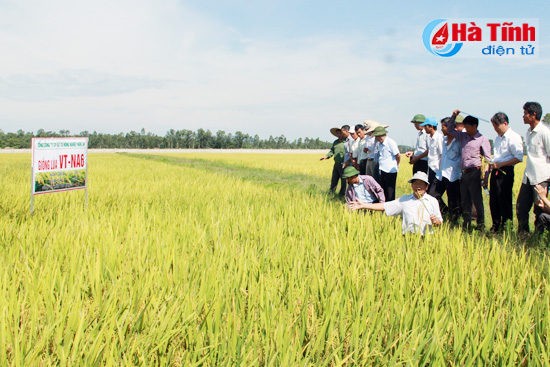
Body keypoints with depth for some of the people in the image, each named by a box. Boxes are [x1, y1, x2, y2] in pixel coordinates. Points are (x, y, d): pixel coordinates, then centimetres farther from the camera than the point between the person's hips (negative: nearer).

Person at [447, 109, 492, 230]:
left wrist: (485, 175, -14)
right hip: (464, 173, 6)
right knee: (465, 201, 9)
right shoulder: (463, 136, 17)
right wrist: (454, 116, 12)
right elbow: (450, 130, 27)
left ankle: (481, 225, -1)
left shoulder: (482, 139, 1)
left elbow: (488, 159, -4)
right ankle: (466, 224, 15)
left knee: (477, 200, -6)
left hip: (474, 173, -6)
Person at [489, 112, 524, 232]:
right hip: (495, 172, 8)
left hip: (505, 172, -8)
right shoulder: (498, 137, 18)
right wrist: (492, 164, 12)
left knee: (505, 202, -4)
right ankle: (495, 227, 21)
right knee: (493, 201, 11)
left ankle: (506, 229, 4)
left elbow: (519, 157, -15)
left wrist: (500, 164, -17)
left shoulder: (513, 137, -9)